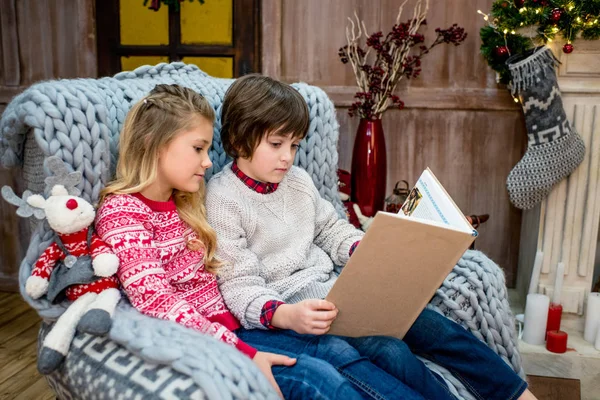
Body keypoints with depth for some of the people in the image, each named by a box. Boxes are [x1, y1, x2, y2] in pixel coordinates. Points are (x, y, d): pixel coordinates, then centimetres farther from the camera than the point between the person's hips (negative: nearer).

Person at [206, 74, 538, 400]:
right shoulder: (222, 200, -11)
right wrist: (287, 315, -33)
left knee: (429, 324, -4)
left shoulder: (297, 180, 8)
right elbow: (239, 287, -15)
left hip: (330, 289, 7)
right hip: (283, 309, -7)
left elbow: (331, 231, 20)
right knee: (390, 352, -23)